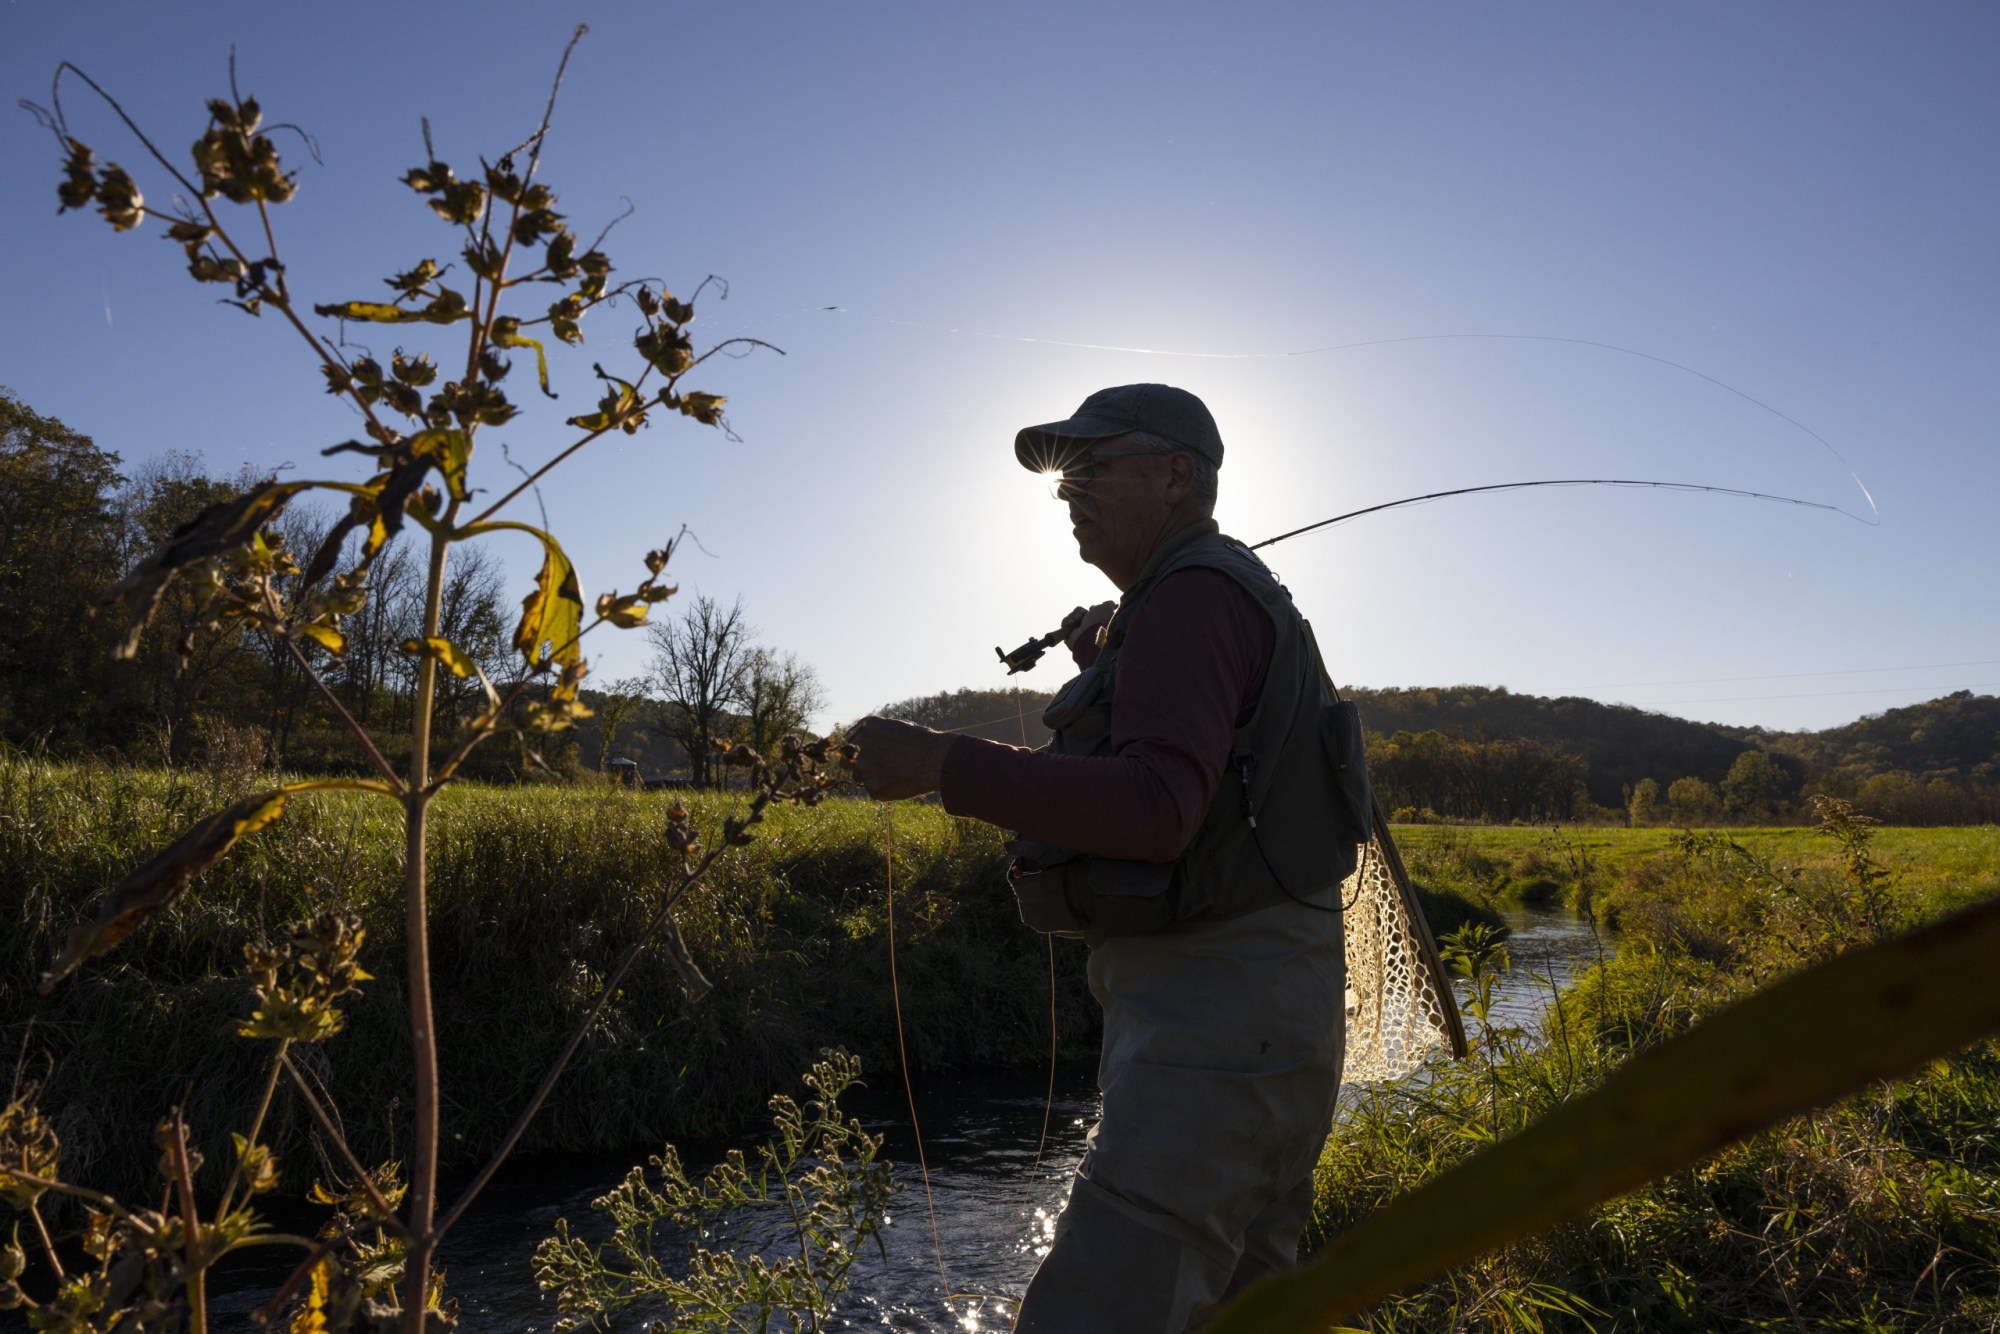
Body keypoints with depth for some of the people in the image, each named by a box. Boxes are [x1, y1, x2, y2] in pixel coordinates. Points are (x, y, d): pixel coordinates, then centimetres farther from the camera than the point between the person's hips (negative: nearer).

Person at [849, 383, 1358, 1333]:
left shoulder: (1194, 596, -12)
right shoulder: (1247, 597, 21)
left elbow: (1156, 809, -26)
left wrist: (942, 765, -24)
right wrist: (1106, 669, 24)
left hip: (1215, 1022, -11)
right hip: (1251, 1015, 11)